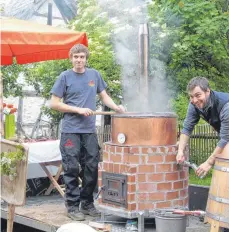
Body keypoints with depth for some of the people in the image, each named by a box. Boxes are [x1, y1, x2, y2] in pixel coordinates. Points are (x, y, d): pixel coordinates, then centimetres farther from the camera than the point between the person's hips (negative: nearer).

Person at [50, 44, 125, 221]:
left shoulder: (94, 75, 9)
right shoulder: (65, 77, -1)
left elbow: (104, 96, 16)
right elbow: (54, 104, -3)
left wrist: (116, 107, -4)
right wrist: (78, 110, -11)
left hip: (90, 130, 4)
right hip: (70, 130, -3)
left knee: (92, 168, 7)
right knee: (72, 169, -1)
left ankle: (87, 203, 22)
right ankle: (73, 206, 9)